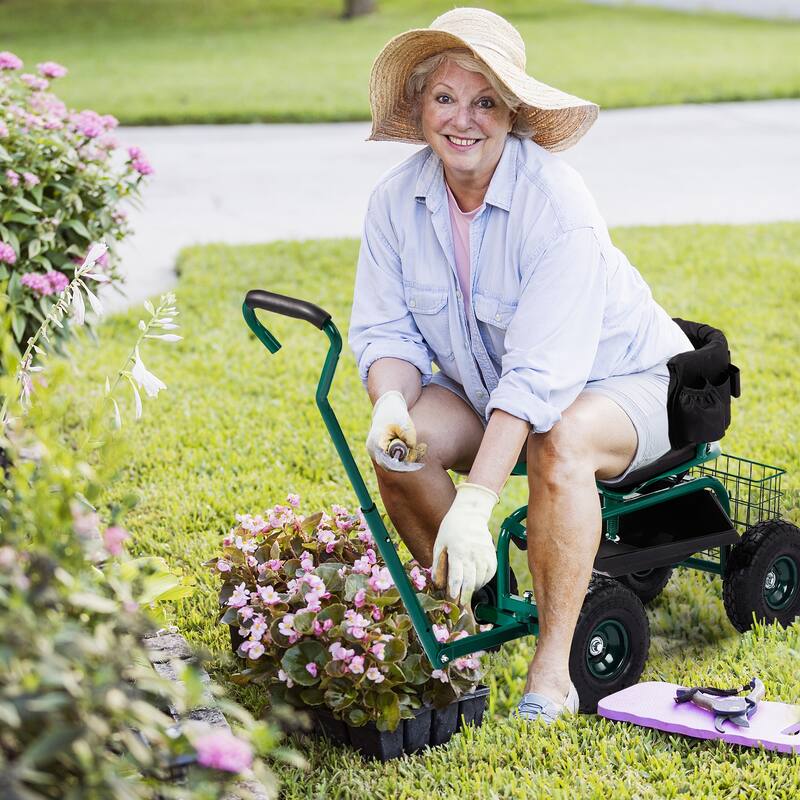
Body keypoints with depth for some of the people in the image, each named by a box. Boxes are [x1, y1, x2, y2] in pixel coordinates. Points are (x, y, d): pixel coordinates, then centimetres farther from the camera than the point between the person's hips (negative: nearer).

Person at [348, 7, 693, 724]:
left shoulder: (557, 203, -29)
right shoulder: (397, 199, -11)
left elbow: (540, 373, -35)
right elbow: (385, 329, -5)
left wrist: (474, 504, -42)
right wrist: (391, 401, -30)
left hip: (622, 381, -5)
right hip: (487, 389, 5)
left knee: (559, 444, -38)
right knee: (396, 444, -22)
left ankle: (554, 664, -25)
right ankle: (471, 608, 1)